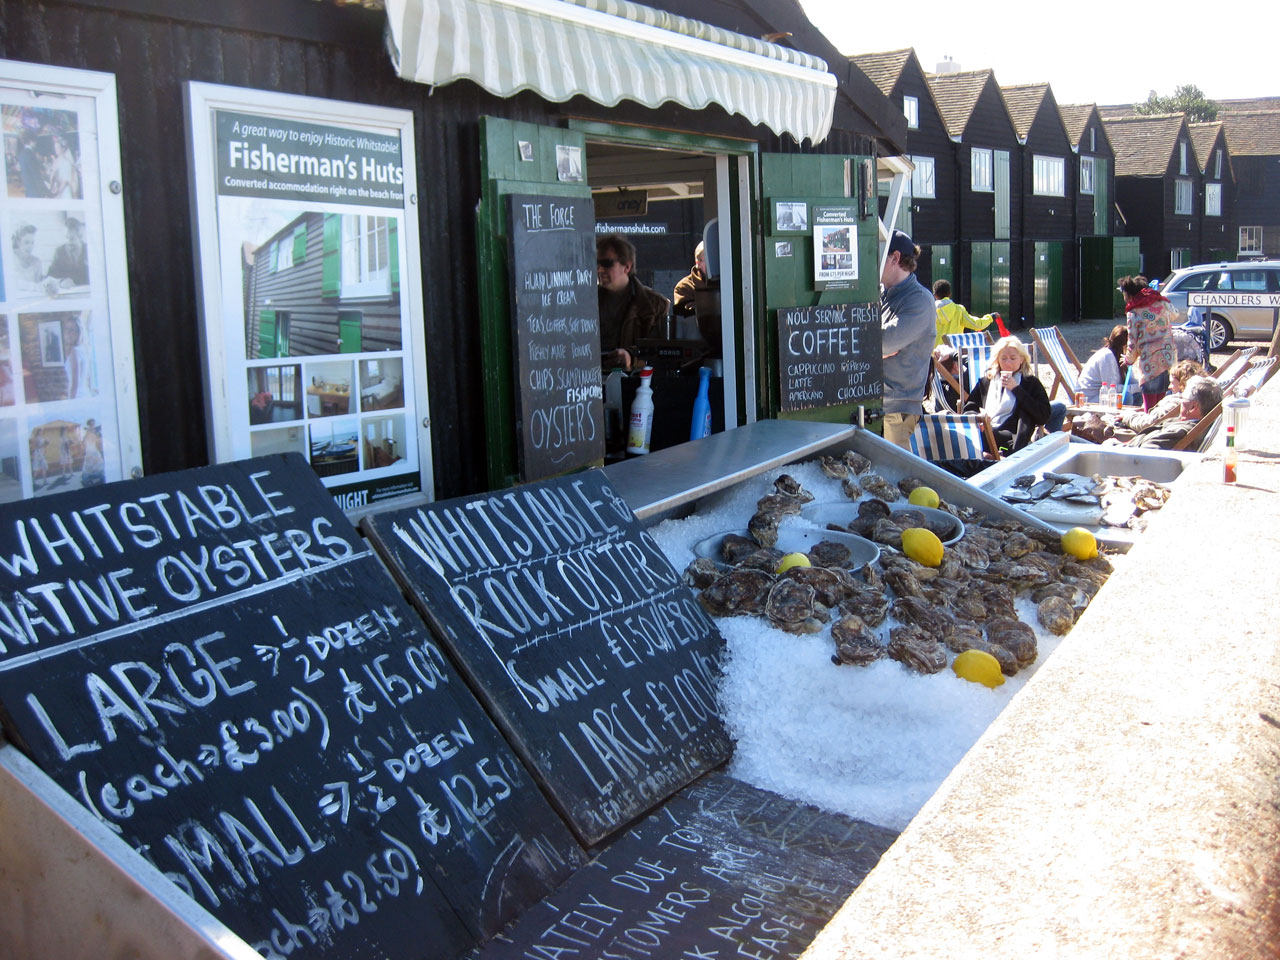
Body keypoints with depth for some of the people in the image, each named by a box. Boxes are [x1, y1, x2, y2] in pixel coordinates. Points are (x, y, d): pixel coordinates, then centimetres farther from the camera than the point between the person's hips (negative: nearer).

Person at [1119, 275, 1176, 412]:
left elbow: (1133, 343, -4)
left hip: (1150, 363, -5)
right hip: (1168, 359, 5)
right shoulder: (1162, 303, 7)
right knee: (1162, 405, 14)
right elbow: (1175, 314, 30)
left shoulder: (1133, 313, -7)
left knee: (1150, 407, -1)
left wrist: (1128, 360, 14)